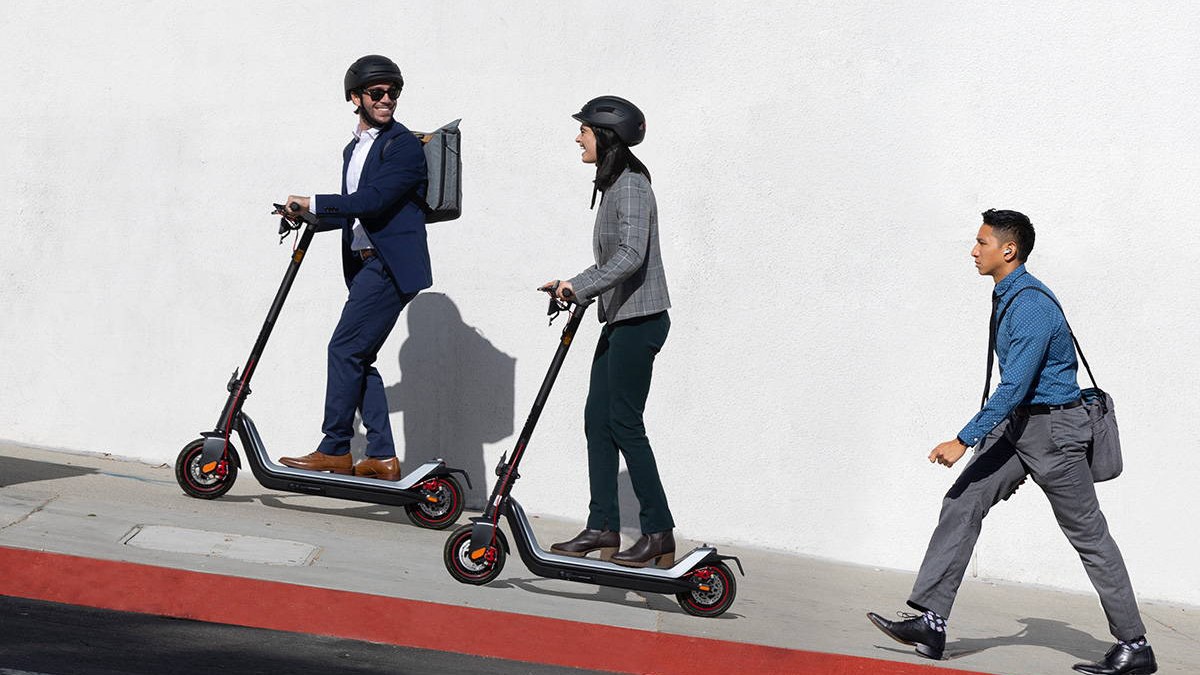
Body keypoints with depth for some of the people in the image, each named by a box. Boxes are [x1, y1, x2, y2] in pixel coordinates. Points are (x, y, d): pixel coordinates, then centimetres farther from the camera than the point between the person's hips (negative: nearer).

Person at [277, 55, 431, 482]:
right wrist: (310, 219, 9)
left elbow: (372, 201, -19)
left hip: (391, 265, -9)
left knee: (345, 349, -10)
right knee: (359, 358, 7)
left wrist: (312, 203, -15)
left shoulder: (404, 146, -9)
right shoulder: (353, 150, 19)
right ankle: (382, 457, 10)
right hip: (365, 263, 9)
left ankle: (334, 450, -5)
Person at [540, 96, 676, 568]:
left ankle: (659, 534, -1)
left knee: (624, 423, -7)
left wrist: (579, 286, -27)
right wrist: (575, 288, 14)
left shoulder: (630, 184, -14)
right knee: (598, 420, 9)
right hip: (620, 319, 10)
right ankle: (603, 527, 14)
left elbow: (631, 255, -26)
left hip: (639, 320, -10)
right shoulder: (612, 184, 16)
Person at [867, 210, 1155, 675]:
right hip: (1018, 423, 10)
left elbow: (1014, 387, -25)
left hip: (1052, 427, -10)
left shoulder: (1032, 306, -21)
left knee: (1089, 535, -2)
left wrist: (964, 440, -26)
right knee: (962, 503, -1)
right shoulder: (1006, 296, 10)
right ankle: (930, 621, -3)